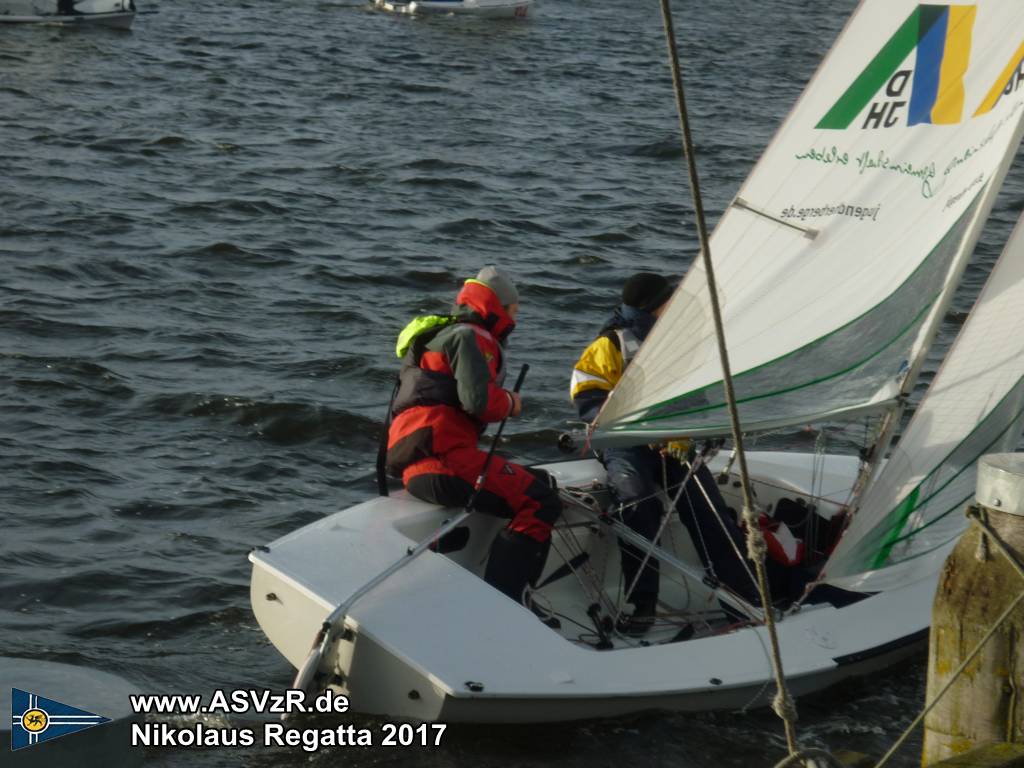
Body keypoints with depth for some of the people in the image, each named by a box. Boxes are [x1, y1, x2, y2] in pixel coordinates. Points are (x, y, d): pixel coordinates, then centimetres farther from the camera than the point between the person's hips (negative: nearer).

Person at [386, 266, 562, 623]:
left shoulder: (445, 333, 31)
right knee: (540, 501, -15)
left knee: (541, 481, 19)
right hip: (441, 459, -10)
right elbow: (479, 400, -15)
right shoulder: (469, 336, -2)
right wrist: (510, 402, 5)